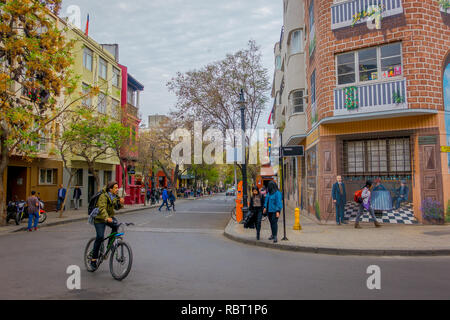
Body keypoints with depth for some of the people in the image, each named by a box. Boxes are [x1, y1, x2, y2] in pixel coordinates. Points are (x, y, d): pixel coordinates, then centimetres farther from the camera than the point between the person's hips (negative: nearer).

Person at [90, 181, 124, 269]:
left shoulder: (115, 196, 4)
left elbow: (117, 207, 6)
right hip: (100, 219, -6)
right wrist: (106, 218, -50)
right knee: (100, 237, -14)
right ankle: (93, 259, 0)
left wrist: (120, 203, -15)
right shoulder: (103, 196, -20)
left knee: (116, 226, -24)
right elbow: (102, 208, -34)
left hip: (110, 217, 6)